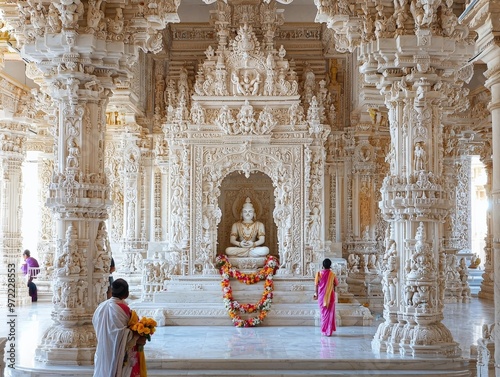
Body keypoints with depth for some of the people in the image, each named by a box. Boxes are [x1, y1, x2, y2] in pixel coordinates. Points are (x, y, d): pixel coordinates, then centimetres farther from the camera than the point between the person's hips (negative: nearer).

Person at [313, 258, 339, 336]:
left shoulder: (319, 273, -6)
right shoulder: (332, 274, -4)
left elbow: (316, 285, -6)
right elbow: (336, 284, 9)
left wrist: (315, 294, 4)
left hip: (321, 296, 0)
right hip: (330, 296, 0)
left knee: (323, 312, 11)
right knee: (330, 313, 6)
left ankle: (324, 330, 13)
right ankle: (329, 331, 2)